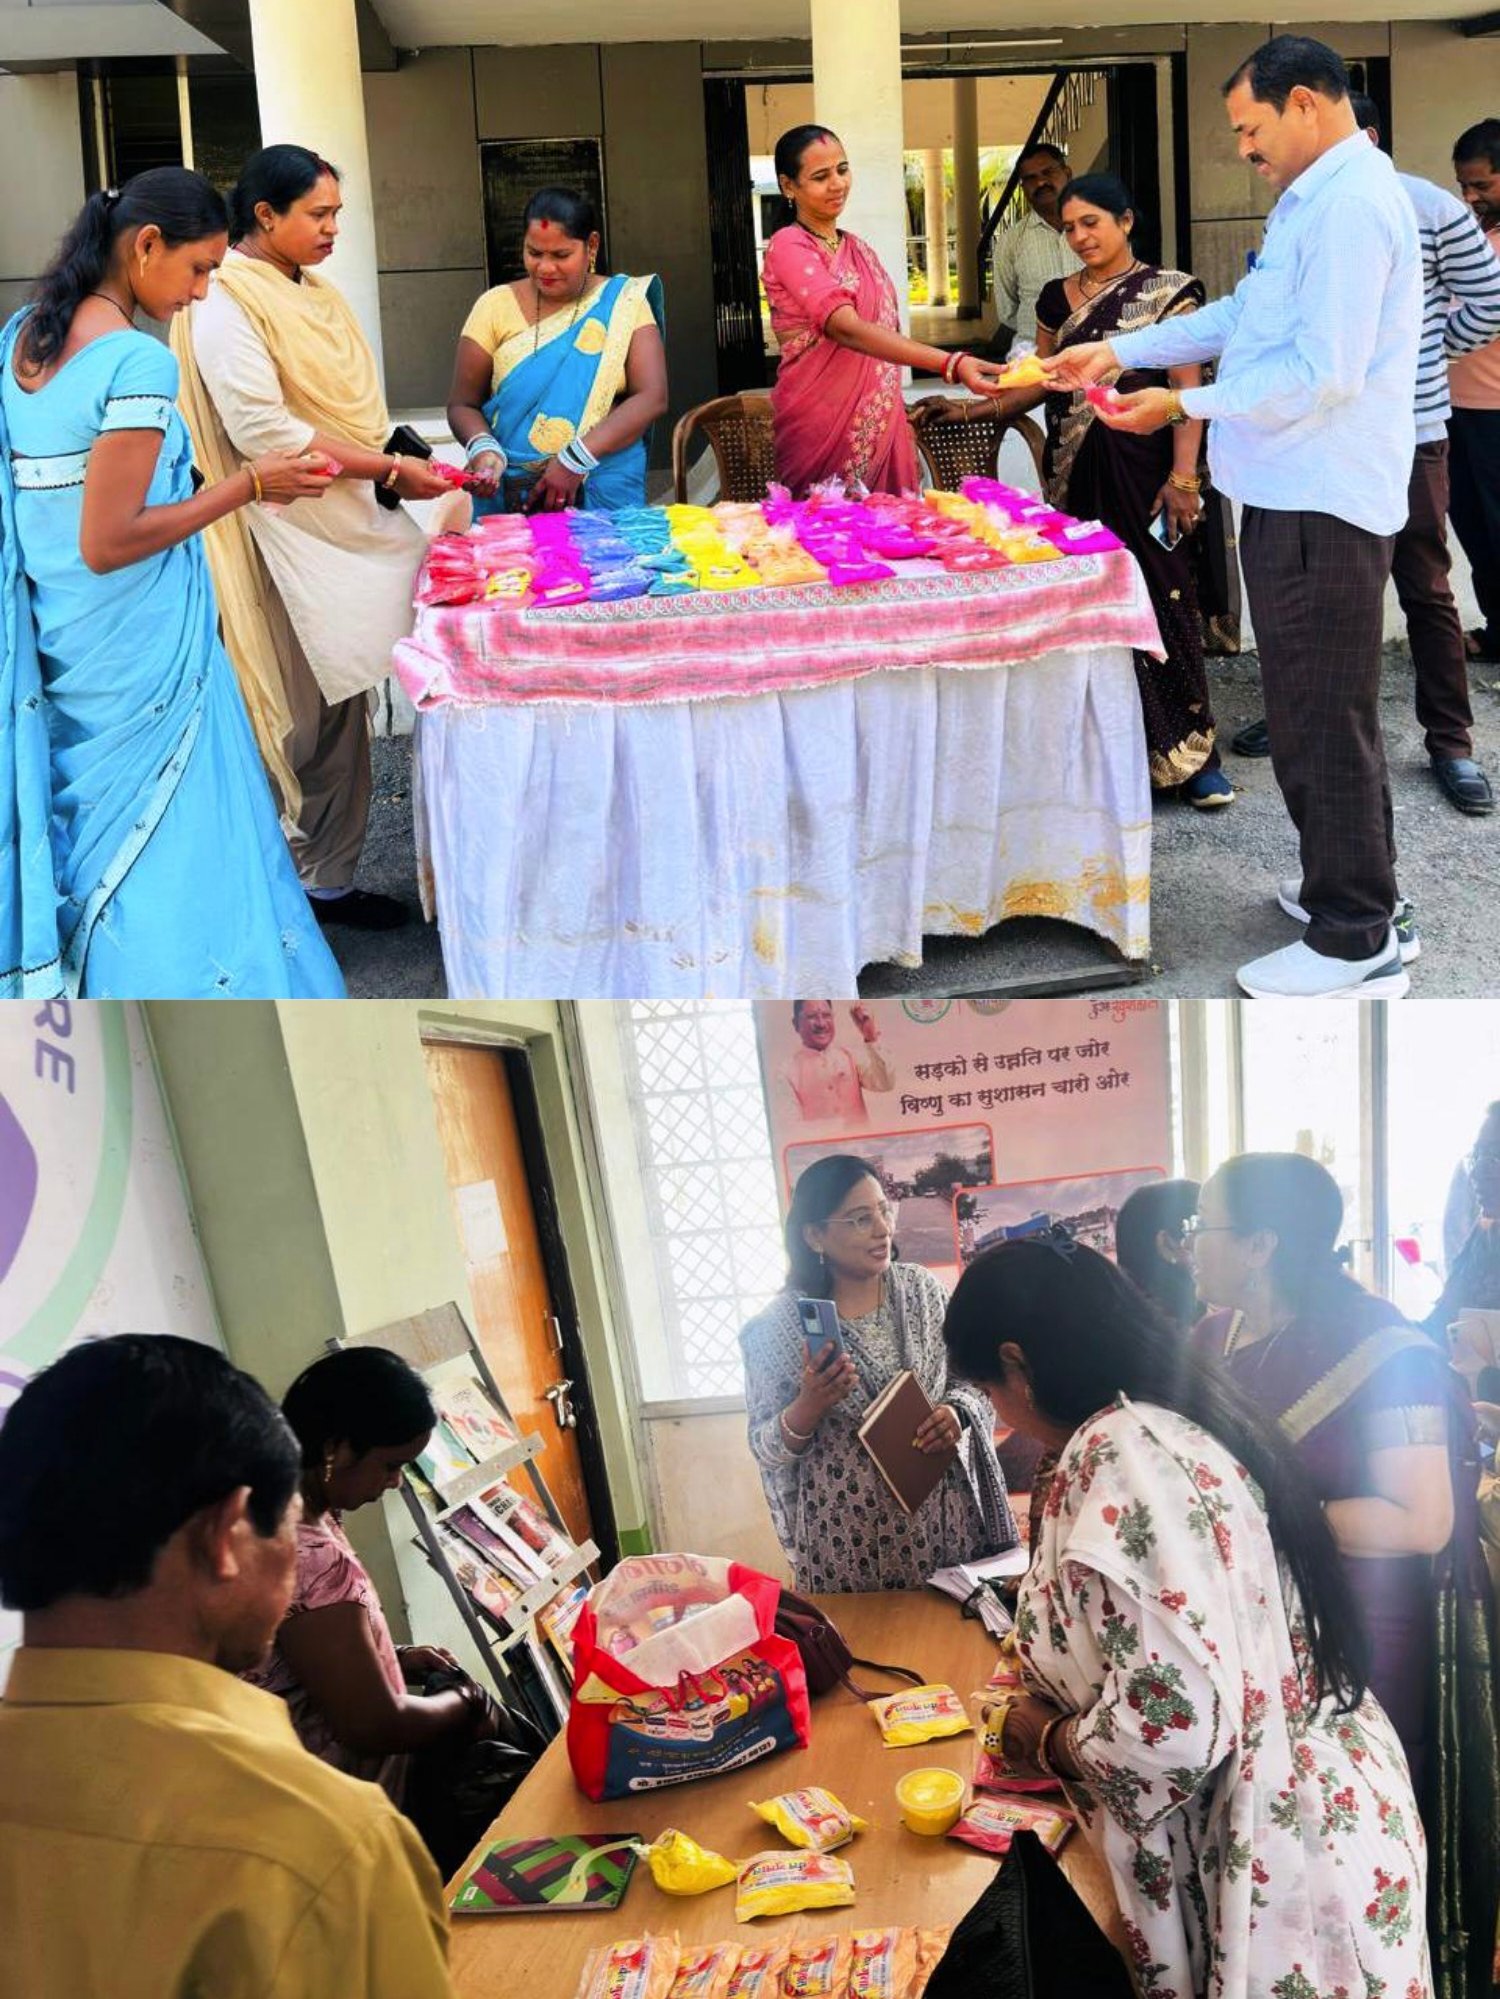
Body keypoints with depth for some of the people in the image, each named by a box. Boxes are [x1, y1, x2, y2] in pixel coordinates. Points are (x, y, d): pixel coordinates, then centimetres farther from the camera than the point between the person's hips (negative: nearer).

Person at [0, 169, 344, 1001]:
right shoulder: (138, 362, -20)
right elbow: (107, 544, -22)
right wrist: (248, 485, -17)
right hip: (139, 649, -8)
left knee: (79, 825, 19)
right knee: (163, 841, 3)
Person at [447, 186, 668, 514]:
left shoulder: (623, 303, 3)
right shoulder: (495, 307, 6)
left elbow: (652, 398, -7)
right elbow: (462, 404, 7)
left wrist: (575, 460, -17)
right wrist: (483, 448, -16)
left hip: (606, 496, -1)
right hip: (507, 497, 1)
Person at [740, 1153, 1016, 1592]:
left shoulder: (922, 1288, 0)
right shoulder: (778, 1325, -9)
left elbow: (974, 1380, 8)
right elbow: (766, 1449, -4)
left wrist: (957, 1414, -13)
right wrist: (811, 1404, -22)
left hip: (944, 1519, 3)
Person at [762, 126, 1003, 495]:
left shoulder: (858, 249, 14)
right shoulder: (788, 246, -11)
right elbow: (846, 328, -25)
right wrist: (951, 364, -35)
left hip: (880, 425, 7)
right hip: (823, 425, -7)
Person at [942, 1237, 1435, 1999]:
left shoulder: (1119, 1456, -23)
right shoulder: (1179, 1414, 7)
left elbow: (1172, 1725, -29)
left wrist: (1043, 1740, -11)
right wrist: (1052, 1683, 21)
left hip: (1267, 1863, -9)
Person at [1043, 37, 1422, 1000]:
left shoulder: (1350, 205, -18)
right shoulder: (1316, 197, 17)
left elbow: (1323, 375, -24)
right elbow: (1243, 314, 24)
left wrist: (1185, 406, -15)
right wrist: (1121, 351, 17)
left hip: (1321, 508, -11)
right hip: (1295, 496, 11)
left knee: (1322, 721, -6)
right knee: (1322, 712, 18)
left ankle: (1355, 945, 1)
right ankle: (1354, 888, 30)